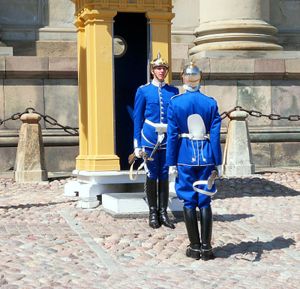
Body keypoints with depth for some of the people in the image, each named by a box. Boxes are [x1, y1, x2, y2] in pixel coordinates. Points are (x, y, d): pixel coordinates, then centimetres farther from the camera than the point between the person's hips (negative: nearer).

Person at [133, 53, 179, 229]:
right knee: (152, 176, 3)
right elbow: (137, 119, 1)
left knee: (164, 175, 5)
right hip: (150, 138, -2)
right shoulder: (143, 91, 1)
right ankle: (153, 213, 11)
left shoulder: (174, 91, 9)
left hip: (168, 139, 2)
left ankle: (163, 212, 12)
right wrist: (137, 145, -4)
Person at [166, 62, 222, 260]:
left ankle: (195, 247, 9)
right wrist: (218, 163, 2)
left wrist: (172, 163, 0)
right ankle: (206, 247, 7)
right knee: (205, 202, 6)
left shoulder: (175, 103, -5)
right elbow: (215, 136, -2)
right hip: (206, 156, 1)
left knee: (189, 202, 6)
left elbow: (172, 135, -5)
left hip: (185, 157, -1)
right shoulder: (211, 103, -1)